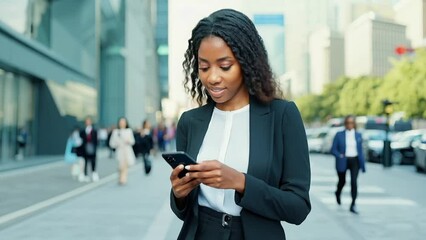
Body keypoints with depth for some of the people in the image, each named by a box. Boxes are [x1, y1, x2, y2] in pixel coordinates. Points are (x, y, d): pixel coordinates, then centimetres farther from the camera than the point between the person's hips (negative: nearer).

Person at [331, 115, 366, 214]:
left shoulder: (358, 135, 4)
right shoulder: (339, 135, -3)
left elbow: (360, 151, 9)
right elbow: (333, 149, -2)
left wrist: (363, 164, 7)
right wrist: (340, 156, -20)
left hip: (354, 161, 1)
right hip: (343, 161, -1)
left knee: (354, 181, -15)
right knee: (342, 181, 15)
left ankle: (353, 205, -10)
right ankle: (338, 193, 50)